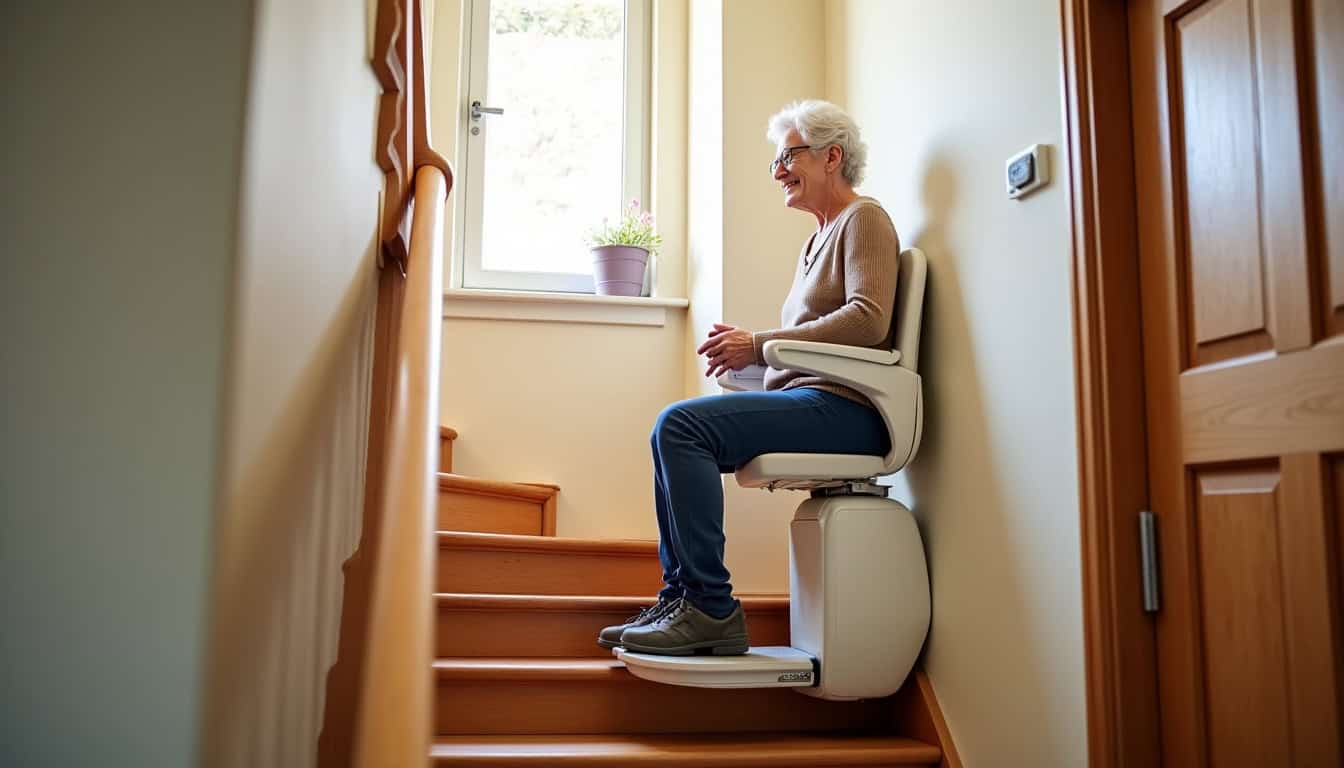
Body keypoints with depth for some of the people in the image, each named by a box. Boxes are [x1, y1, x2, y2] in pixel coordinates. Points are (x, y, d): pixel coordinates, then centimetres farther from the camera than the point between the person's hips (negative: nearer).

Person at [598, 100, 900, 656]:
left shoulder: (863, 219, -1)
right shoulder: (819, 239, 27)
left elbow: (868, 319, -17)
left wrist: (759, 344, -16)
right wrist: (744, 347, 4)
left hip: (845, 408, -10)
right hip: (809, 401, 10)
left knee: (682, 424, -24)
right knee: (674, 432, 6)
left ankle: (711, 610, -21)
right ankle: (678, 597, 4)